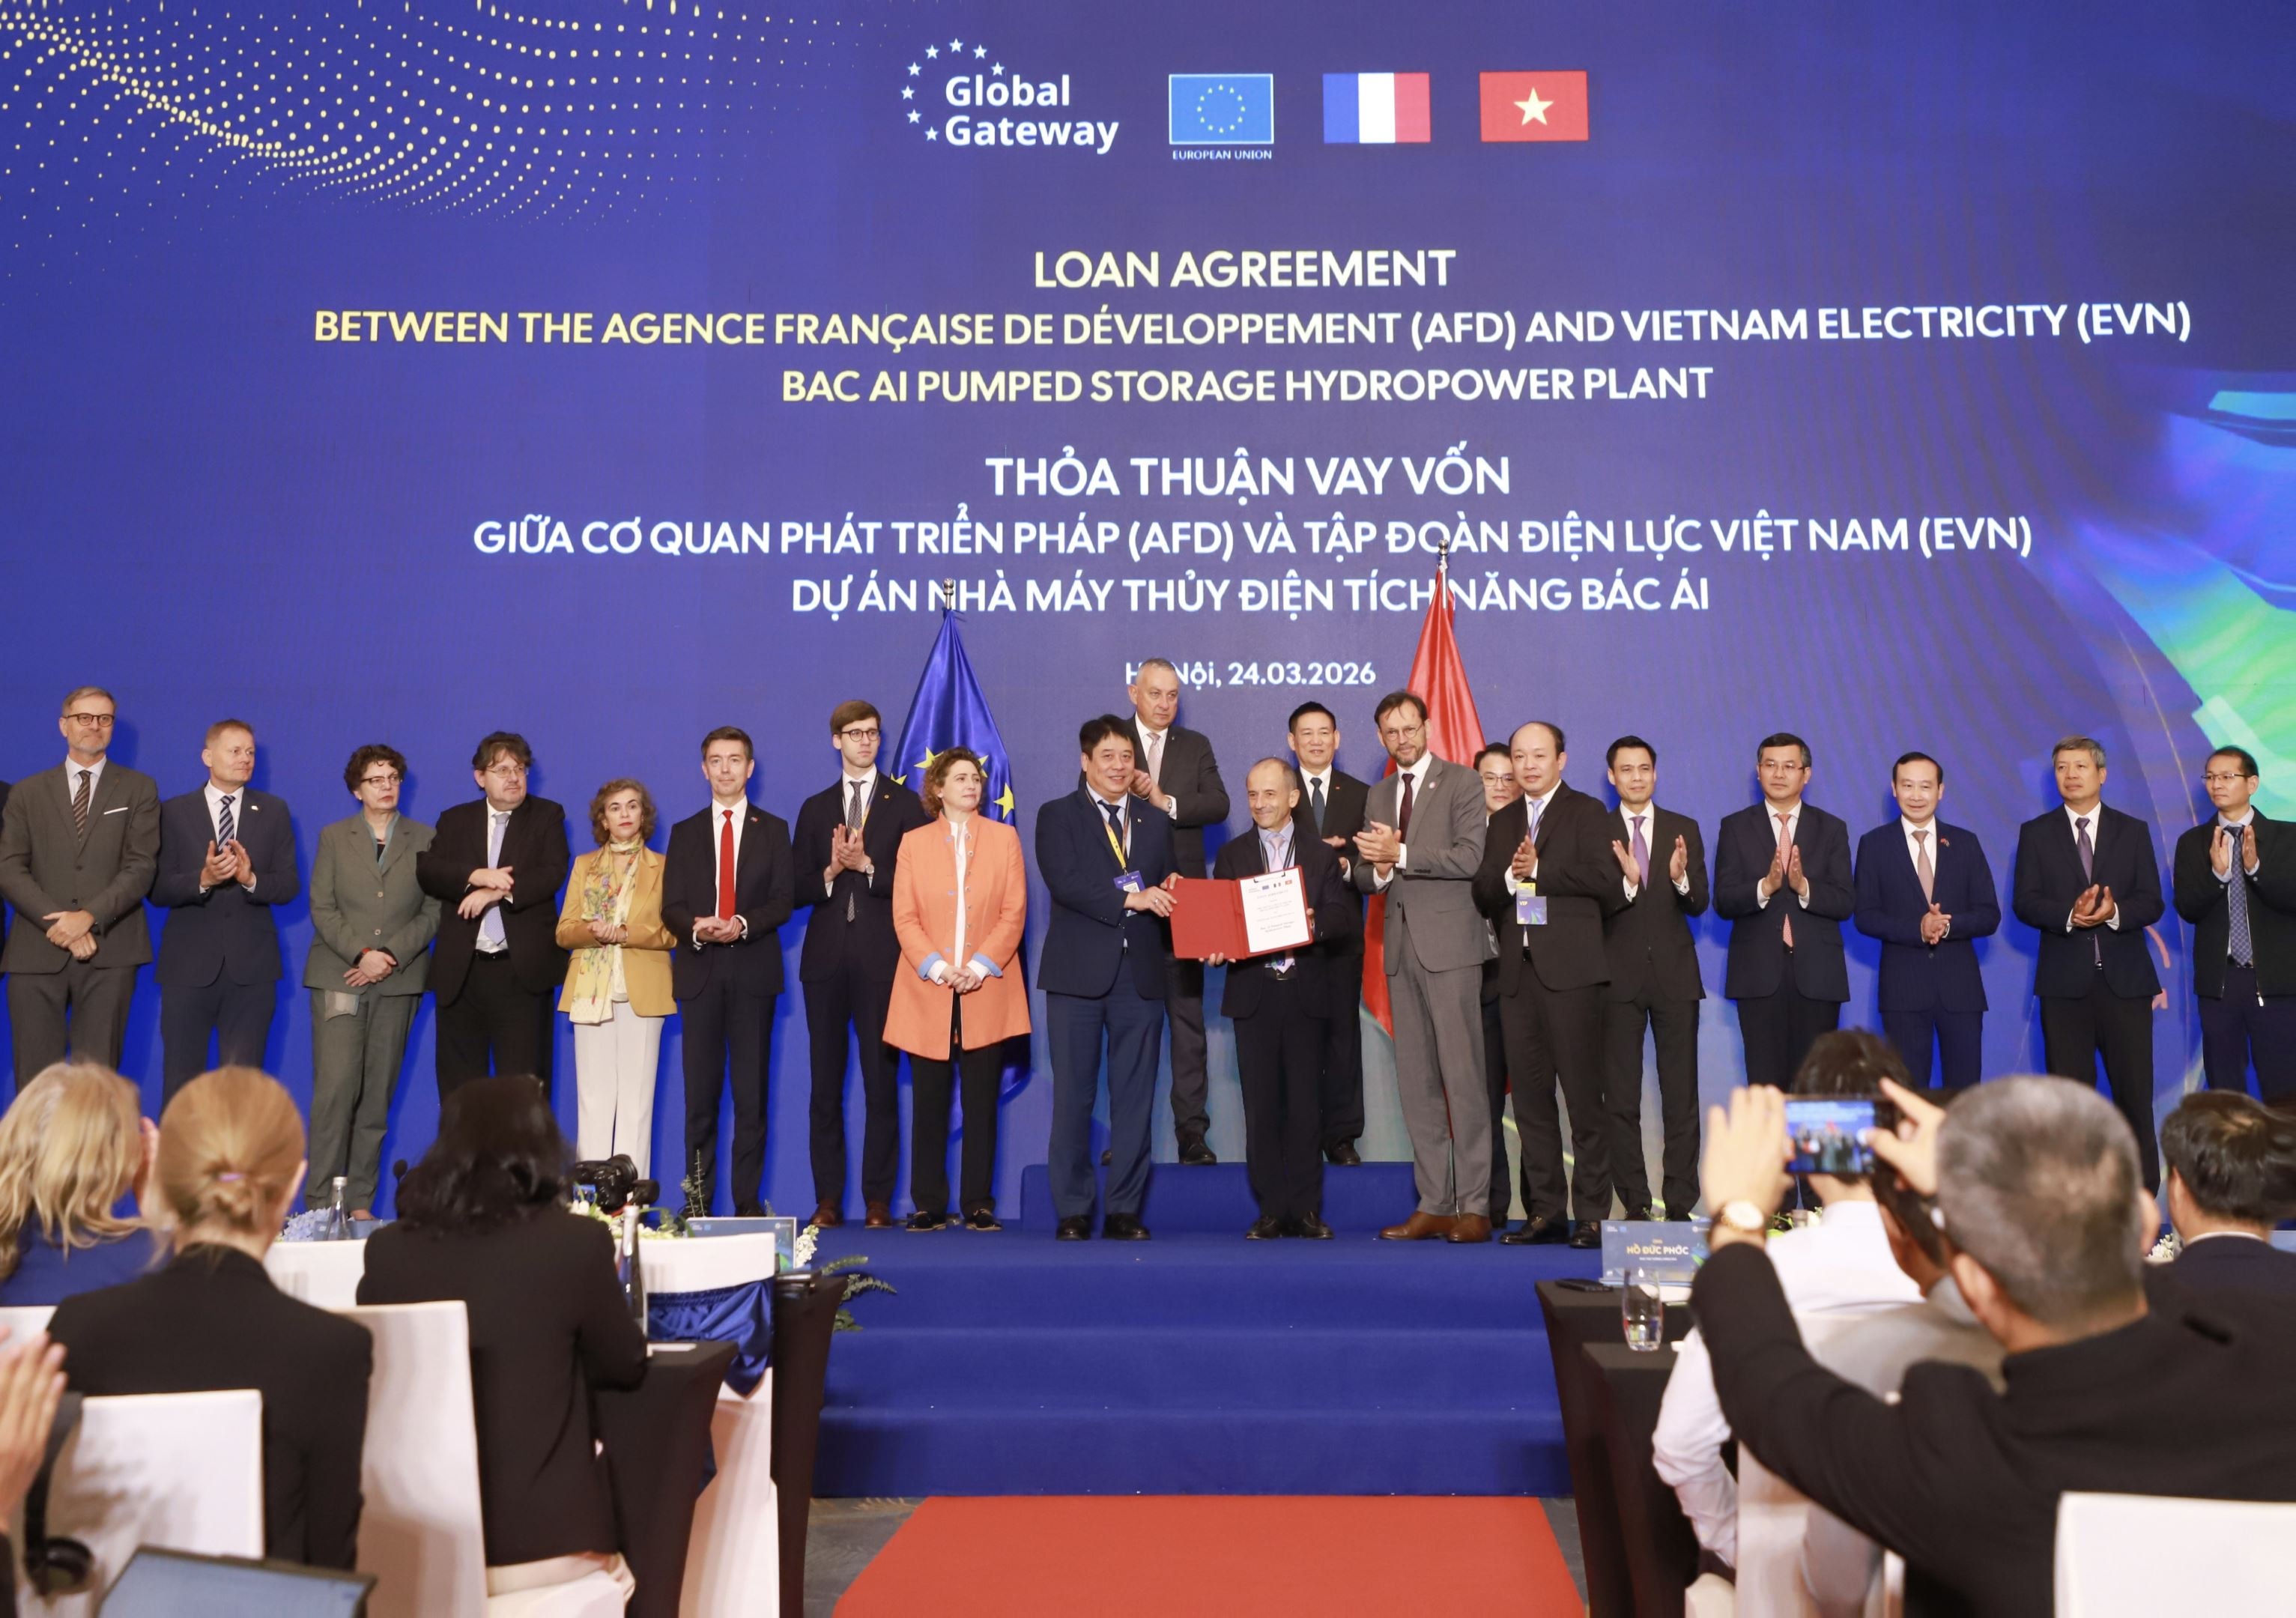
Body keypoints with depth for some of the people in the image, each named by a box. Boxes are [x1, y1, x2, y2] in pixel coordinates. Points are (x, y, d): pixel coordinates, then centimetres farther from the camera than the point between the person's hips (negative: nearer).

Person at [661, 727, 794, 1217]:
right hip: (700, 972, 1)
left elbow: (784, 900, 1)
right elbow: (671, 906, 6)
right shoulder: (685, 833, 14)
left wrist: (743, 925, -17)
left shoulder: (773, 830, 10)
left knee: (752, 1092, 0)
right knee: (700, 1090, 1)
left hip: (753, 971, -1)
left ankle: (749, 1201, 3)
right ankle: (696, 1198, 6)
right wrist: (695, 928, -16)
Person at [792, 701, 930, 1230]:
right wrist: (831, 871, -10)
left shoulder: (904, 804, 6)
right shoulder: (816, 809, 15)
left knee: (882, 1082, -2)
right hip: (826, 957, 3)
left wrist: (867, 865, -14)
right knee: (825, 1083, 4)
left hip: (882, 957, -3)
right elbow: (800, 888, 9)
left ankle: (878, 1201, 3)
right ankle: (828, 1199, 9)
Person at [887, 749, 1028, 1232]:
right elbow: (904, 919, 2)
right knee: (929, 1103, 3)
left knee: (982, 1102, 1)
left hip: (987, 990, 0)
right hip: (928, 993, 0)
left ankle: (978, 1205, 7)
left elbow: (1014, 913, 2)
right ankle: (928, 1206, 9)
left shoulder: (1004, 838, 10)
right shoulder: (913, 843, 10)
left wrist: (979, 966, -10)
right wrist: (937, 967, -12)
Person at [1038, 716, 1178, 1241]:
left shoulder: (1156, 821, 16)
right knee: (1073, 1095, 1)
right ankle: (1072, 1212, 9)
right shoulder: (1058, 816, 4)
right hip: (1078, 975, -3)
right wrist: (1128, 898, -20)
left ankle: (1124, 1210, 11)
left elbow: (1166, 894, 12)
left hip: (1141, 975, 3)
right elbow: (1065, 882, -12)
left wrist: (1169, 895, -12)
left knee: (1135, 1097, 4)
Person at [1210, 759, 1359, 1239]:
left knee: (1306, 1102, 0)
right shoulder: (1231, 855, 12)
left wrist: (1317, 923, -22)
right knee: (1261, 1104, 0)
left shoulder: (1321, 855, 9)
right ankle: (1271, 1209, 7)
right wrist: (1216, 948, -15)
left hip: (1307, 992, -1)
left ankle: (1306, 1209, 7)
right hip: (1253, 991, 1)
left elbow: (1346, 917, -1)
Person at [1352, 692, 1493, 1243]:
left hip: (1450, 942, -6)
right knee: (1415, 1080, 6)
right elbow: (1363, 875, 17)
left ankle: (1474, 1206, -3)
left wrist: (1400, 854, -14)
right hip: (1401, 947, 6)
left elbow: (1469, 857, -12)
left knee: (1463, 1074, -7)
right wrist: (1378, 869, -5)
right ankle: (1433, 1204, 11)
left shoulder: (1462, 783, 0)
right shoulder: (1378, 796, 19)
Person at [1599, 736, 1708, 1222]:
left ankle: (1680, 1203, 5)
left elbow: (1699, 905, 2)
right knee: (1621, 1098, 1)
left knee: (1681, 1096, 0)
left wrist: (1681, 878, -18)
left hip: (1675, 975, 1)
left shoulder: (1685, 830, 10)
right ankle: (1634, 1204, 7)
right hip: (1619, 978, -1)